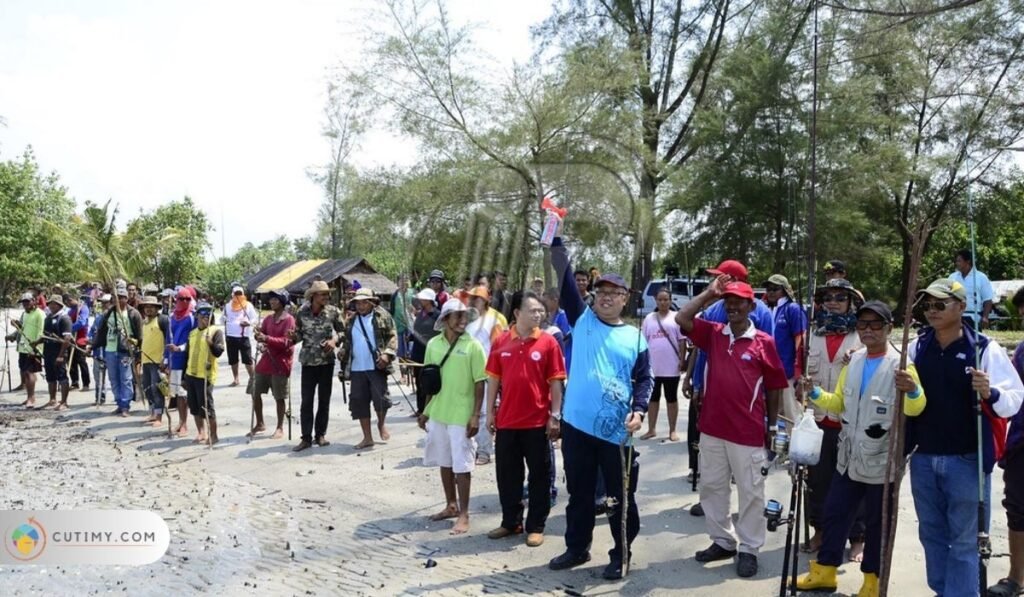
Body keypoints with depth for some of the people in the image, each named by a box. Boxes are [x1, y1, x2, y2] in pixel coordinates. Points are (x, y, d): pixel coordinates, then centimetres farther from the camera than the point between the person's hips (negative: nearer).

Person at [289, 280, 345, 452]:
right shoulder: (302, 312, -4)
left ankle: (321, 434, 22)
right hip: (308, 361, 0)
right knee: (306, 400, -1)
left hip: (327, 361, 0)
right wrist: (293, 336, -16)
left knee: (324, 399, 9)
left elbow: (343, 331, 2)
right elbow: (299, 334, 6)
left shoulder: (333, 311, -5)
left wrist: (334, 340, -16)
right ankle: (306, 438, 4)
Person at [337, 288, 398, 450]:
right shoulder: (352, 320, 16)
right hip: (356, 369, 5)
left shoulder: (382, 316, 1)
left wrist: (387, 353, -18)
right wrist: (342, 351, 1)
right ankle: (367, 437, 15)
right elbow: (347, 340, 21)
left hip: (376, 367, -5)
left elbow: (392, 336, -4)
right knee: (359, 402, 5)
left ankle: (381, 424, 22)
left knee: (380, 397, -10)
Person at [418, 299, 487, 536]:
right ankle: (451, 505, 29)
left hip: (462, 416, -5)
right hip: (437, 413, 5)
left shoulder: (473, 346, -8)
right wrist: (425, 410, 12)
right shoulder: (433, 344, 4)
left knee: (462, 465, 0)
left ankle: (464, 514, 10)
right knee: (444, 461, 15)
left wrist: (476, 416, -13)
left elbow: (479, 384, -8)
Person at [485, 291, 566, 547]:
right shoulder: (501, 342, 1)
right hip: (507, 420, 3)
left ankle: (536, 526, 20)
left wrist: (555, 416, -8)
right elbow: (494, 379, 6)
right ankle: (511, 522, 28)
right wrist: (490, 412, 4)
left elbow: (556, 382, -4)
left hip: (538, 421, -2)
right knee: (507, 474, 12)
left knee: (539, 475, 8)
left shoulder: (548, 342, -5)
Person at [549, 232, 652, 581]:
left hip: (617, 431, -1)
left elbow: (645, 379, 6)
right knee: (579, 492, 15)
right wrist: (555, 240, -8)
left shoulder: (635, 337, 5)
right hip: (577, 425, 1)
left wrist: (638, 411, -10)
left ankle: (621, 554, 24)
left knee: (621, 496, 8)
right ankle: (577, 548, 31)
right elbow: (565, 280, -2)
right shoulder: (582, 319, 5)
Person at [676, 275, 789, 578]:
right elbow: (681, 318, -7)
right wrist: (710, 292, -5)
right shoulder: (713, 334, 4)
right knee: (711, 486, 14)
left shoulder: (764, 342, -5)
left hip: (748, 431, -4)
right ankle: (722, 541, 29)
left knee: (750, 491, 6)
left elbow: (774, 387, 2)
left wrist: (772, 425, 5)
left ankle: (749, 549, 19)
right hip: (712, 428, 4)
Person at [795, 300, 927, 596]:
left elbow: (915, 409, -21)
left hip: (881, 460, -5)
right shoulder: (853, 361, 7)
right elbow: (839, 403, 14)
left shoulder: (900, 364, -11)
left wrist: (913, 390, -42)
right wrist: (815, 393, -3)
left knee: (877, 523, 10)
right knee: (834, 514, 13)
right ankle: (824, 571, 28)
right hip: (849, 457, 6)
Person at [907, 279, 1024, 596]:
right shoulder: (916, 348, 5)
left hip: (967, 461, -5)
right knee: (931, 534, 17)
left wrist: (990, 394, -28)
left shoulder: (985, 349, -8)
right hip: (923, 458, 5)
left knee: (965, 540, 2)